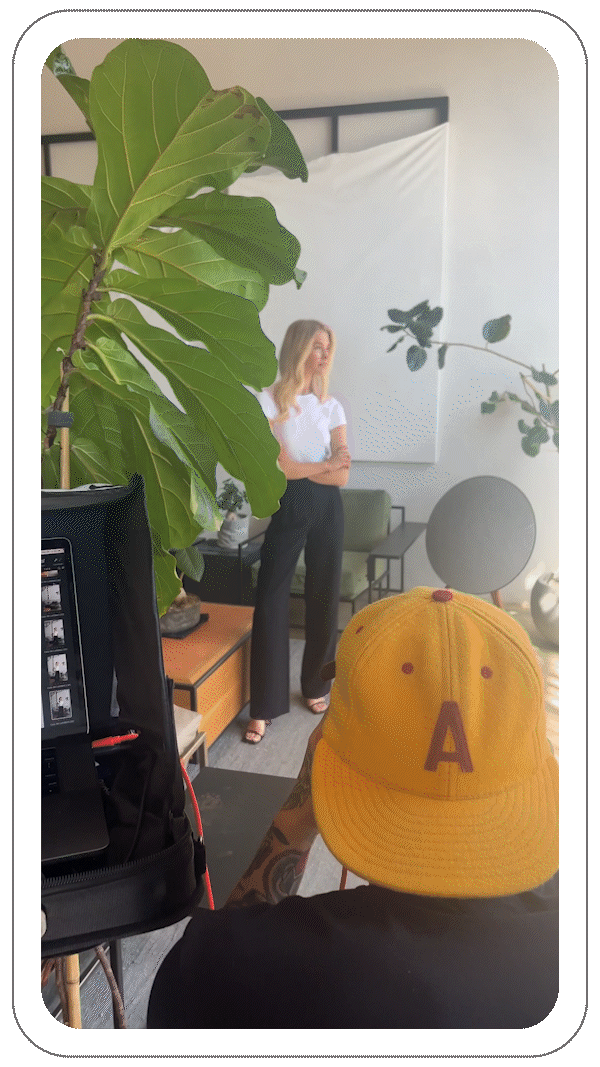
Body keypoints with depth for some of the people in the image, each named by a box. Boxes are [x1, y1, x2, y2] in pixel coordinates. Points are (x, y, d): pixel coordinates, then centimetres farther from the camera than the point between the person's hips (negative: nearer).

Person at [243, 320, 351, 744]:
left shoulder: (332, 406, 7)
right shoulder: (269, 402, -5)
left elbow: (342, 475, -1)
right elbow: (278, 468, -13)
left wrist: (298, 467, -11)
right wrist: (324, 464, -3)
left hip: (327, 508, 4)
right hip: (287, 508, -4)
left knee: (324, 597, 9)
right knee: (271, 601, -5)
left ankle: (317, 686, 27)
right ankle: (265, 705, 4)